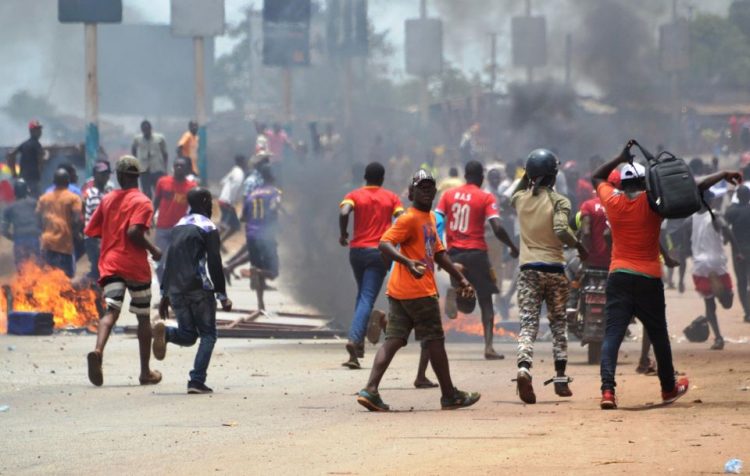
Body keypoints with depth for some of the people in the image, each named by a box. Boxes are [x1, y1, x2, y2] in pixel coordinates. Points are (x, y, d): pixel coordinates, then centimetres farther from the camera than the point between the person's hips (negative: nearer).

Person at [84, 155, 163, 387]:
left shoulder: (107, 200, 12)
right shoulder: (142, 202, -4)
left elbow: (92, 231, 14)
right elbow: (134, 231, -19)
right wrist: (154, 250, -6)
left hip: (109, 265, 3)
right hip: (135, 266, -3)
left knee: (111, 311, -10)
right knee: (143, 317, 11)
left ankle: (98, 350, -41)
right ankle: (146, 372, 17)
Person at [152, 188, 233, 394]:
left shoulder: (179, 226, 17)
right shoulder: (208, 228, -4)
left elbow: (169, 261, 18)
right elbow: (214, 264, -10)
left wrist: (165, 294, 20)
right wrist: (222, 296, -6)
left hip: (175, 290, 6)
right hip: (199, 290, -6)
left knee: (188, 335, 15)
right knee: (208, 334, 4)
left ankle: (164, 331, -18)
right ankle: (197, 381, -10)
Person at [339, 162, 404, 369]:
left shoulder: (355, 195, 4)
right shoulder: (391, 198, 5)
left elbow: (344, 212, -16)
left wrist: (343, 234, -2)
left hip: (357, 249, 2)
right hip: (379, 251, -2)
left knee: (362, 294, 23)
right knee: (367, 299, -7)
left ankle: (359, 340, 19)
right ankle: (354, 339, -27)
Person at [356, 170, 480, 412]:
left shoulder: (430, 218, 18)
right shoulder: (409, 219, -12)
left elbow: (438, 252, 28)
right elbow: (384, 244, -23)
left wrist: (460, 278, 28)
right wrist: (408, 262, -38)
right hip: (418, 291, -9)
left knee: (393, 340, 2)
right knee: (435, 341, 2)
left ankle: (370, 390, -8)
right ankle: (449, 395, 13)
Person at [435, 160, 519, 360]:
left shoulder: (448, 195, 7)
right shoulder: (486, 198, -3)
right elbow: (497, 228, -12)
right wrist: (512, 247, 2)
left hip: (453, 252, 3)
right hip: (476, 252, -3)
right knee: (486, 301, 7)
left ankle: (454, 290, -18)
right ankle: (489, 347, -2)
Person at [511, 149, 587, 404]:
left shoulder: (520, 198, 3)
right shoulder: (558, 201, -8)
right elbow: (561, 230, -22)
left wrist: (528, 177, 25)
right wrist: (579, 246, -7)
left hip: (528, 269, 2)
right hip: (554, 268, -2)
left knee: (528, 324, -4)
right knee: (558, 324, 14)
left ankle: (524, 368, -30)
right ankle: (560, 379, 15)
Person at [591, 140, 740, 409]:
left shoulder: (613, 201, 1)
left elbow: (596, 177, 21)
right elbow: (695, 189, -2)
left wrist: (621, 159, 21)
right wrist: (722, 175, 9)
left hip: (618, 276, 1)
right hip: (649, 278, -1)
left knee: (612, 334, -5)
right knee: (658, 335, 15)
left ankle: (607, 390, -23)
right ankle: (669, 388, 31)